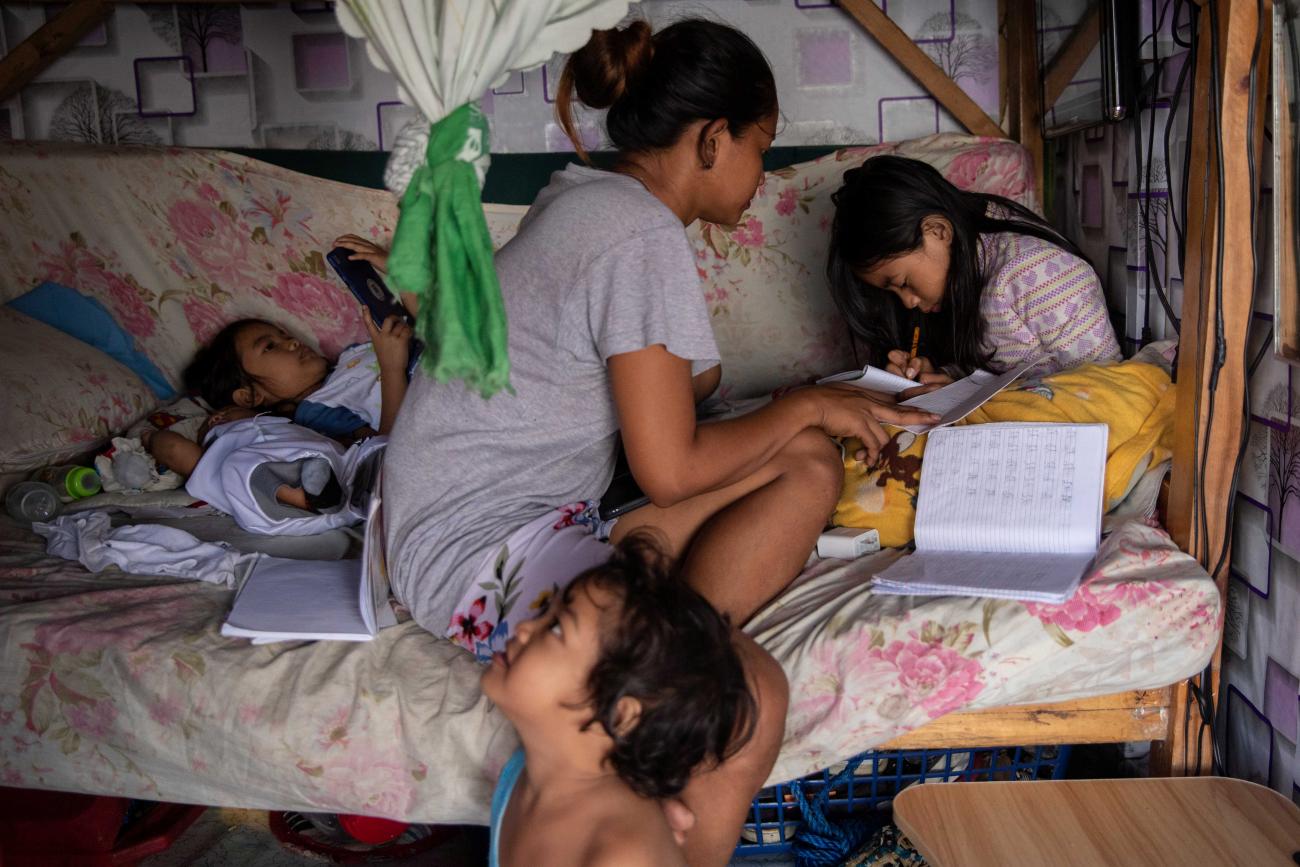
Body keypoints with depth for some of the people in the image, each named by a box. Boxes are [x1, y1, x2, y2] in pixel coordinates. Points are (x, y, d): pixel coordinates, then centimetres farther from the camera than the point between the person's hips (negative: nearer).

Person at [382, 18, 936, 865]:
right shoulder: (644, 234, -18)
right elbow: (672, 471, -16)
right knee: (748, 697, -29)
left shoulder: (589, 200, 11)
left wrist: (813, 405, 12)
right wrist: (803, 406, -2)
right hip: (482, 550, -10)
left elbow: (671, 392, 15)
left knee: (808, 466, 0)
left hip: (543, 513, 10)